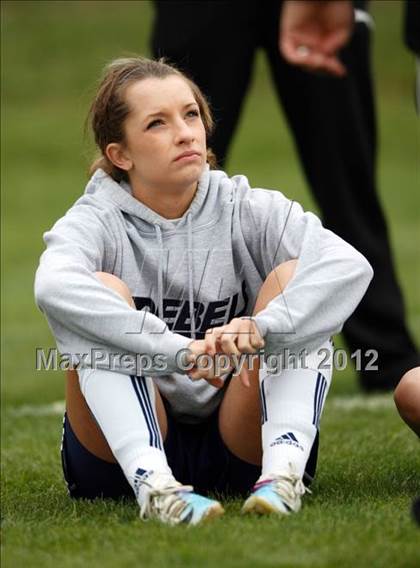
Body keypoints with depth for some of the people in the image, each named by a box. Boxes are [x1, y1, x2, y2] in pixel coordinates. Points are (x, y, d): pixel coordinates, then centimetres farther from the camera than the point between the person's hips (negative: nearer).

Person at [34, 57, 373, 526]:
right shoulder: (97, 221, -3)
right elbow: (53, 287, -29)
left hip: (241, 447, 1)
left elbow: (350, 265, -19)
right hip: (125, 449, -1)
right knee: (105, 291, -22)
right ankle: (153, 485, -42)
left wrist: (262, 329, -36)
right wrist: (179, 351, -39)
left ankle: (284, 470, -35)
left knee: (293, 276, -15)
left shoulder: (246, 211, 1)